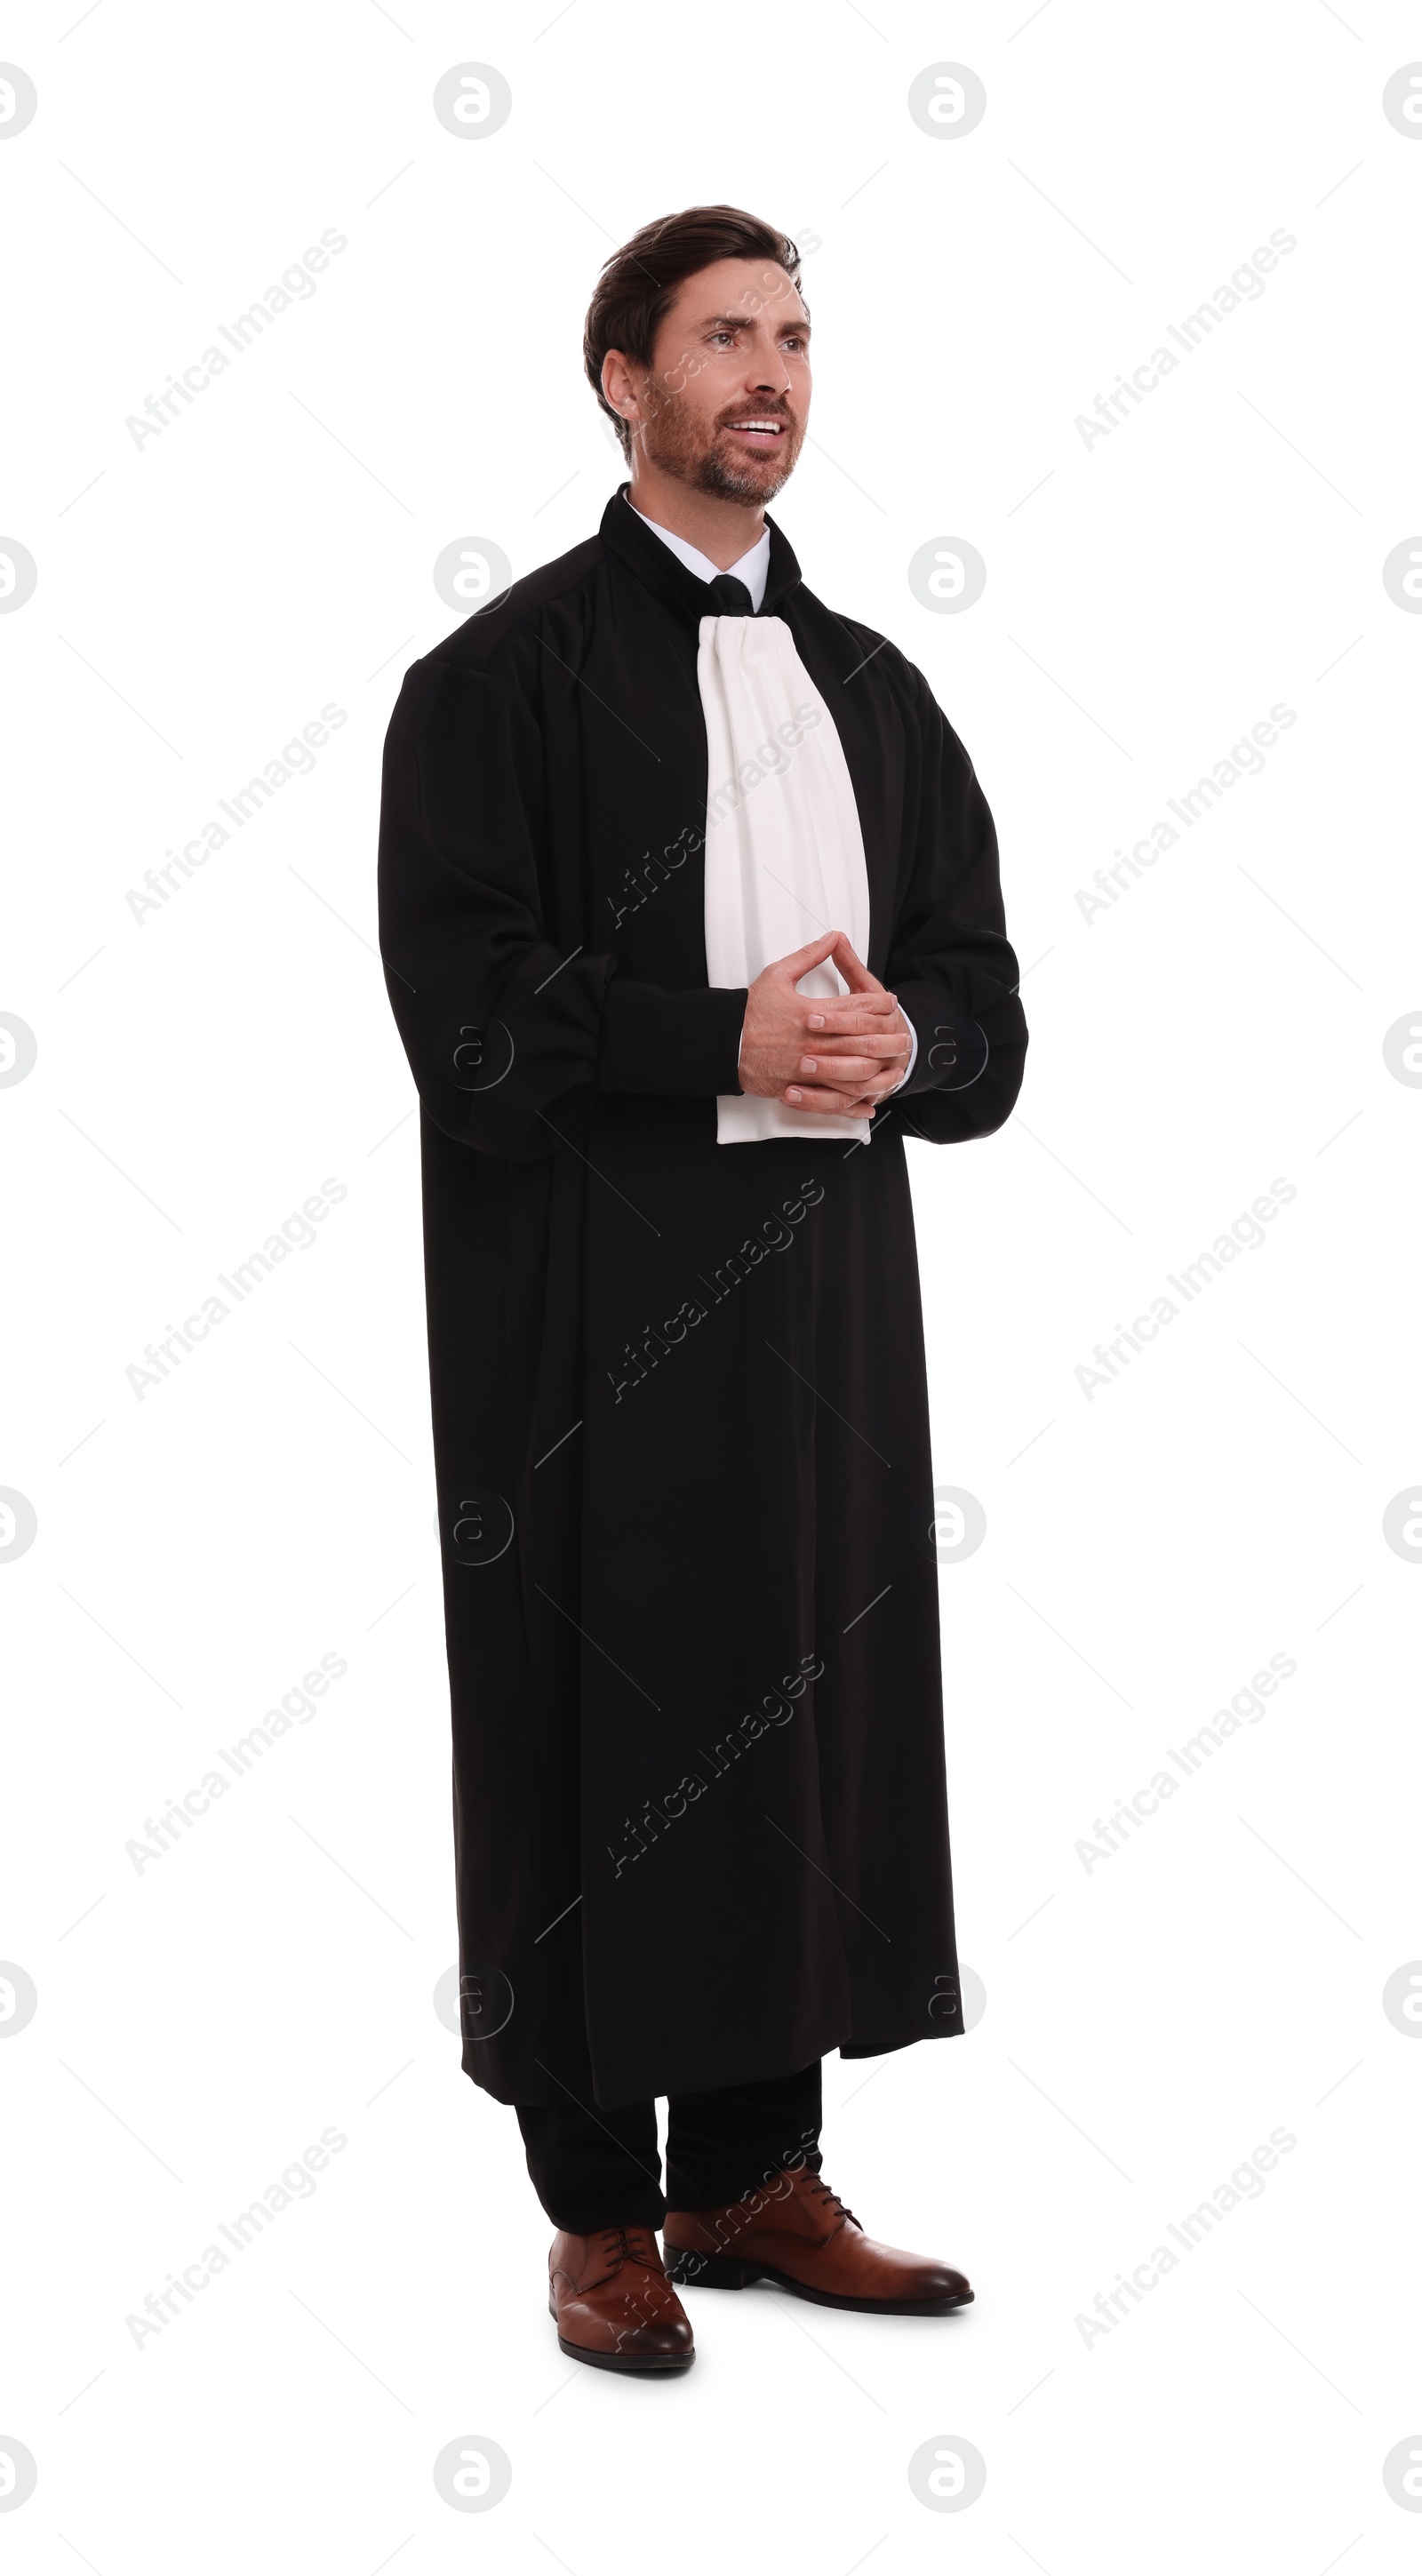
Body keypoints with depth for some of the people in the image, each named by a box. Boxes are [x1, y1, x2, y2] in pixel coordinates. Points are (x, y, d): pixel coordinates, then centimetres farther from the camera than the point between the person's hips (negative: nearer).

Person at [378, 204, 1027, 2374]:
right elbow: (467, 1016, -11)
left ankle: (755, 2176, 21)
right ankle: (602, 2212, 14)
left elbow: (984, 1012, 11)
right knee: (605, 1725, 1)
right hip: (592, 1299, -5)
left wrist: (899, 1037, -10)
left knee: (810, 1704, 8)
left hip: (828, 1289, 5)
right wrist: (732, 1039, -20)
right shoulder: (502, 674, -2)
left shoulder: (875, 689, 14)